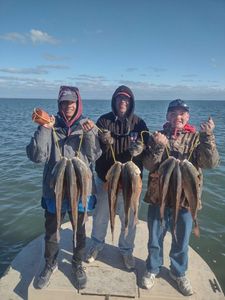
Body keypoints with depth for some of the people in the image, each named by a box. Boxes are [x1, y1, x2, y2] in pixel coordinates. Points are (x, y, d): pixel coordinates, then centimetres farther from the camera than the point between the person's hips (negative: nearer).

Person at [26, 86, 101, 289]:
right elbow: (36, 156, -11)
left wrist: (90, 134, -19)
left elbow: (93, 157, -5)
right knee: (51, 230, 17)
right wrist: (44, 129, -20)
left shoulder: (86, 125, -2)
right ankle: (50, 265, 44)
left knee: (79, 230, 18)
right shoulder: (51, 126, -4)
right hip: (54, 188, 0)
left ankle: (78, 264, 43)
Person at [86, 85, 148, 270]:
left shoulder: (139, 123, -4)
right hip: (105, 178, 0)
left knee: (129, 218, 14)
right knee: (100, 216, 18)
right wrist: (105, 142, -29)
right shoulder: (104, 121, -5)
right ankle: (97, 245, 44)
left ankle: (127, 250, 39)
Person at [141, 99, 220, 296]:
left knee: (181, 241, 18)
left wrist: (208, 137, -30)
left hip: (185, 198, 0)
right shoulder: (158, 137, -1)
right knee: (155, 238, 16)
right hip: (158, 196, 0)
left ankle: (179, 273, 43)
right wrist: (159, 146, -25)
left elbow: (211, 163, -18)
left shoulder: (196, 138, -3)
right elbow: (148, 165, -10)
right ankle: (153, 269, 41)